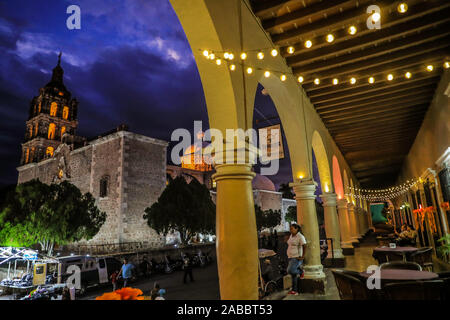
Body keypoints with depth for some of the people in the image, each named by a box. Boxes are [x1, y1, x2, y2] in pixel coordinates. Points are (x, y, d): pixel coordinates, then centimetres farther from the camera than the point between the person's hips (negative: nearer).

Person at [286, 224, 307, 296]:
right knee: (293, 275, 8)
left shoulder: (300, 236, -14)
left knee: (290, 271, -22)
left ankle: (301, 271, 3)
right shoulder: (291, 236, 11)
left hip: (297, 258, -8)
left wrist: (303, 257, -18)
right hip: (291, 257, 8)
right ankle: (295, 291, 13)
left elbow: (304, 246, -19)